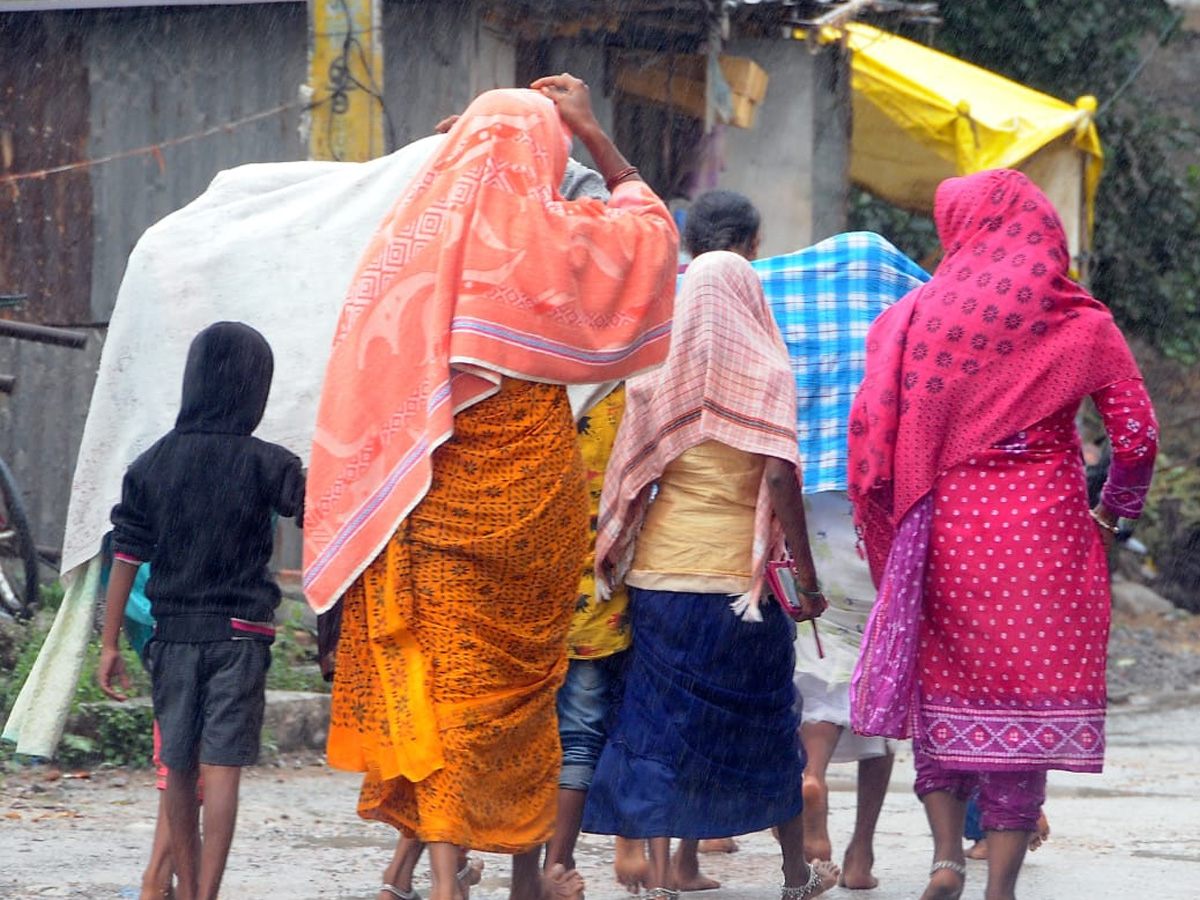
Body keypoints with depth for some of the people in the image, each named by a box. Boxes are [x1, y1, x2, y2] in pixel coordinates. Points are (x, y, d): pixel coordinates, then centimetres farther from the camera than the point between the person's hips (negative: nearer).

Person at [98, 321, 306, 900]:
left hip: (172, 634, 3)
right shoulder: (264, 464, -7)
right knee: (222, 767, -7)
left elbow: (126, 557, 4)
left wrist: (110, 644, 7)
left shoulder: (152, 463, 4)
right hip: (238, 634, -3)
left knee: (179, 770, 12)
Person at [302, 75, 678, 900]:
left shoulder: (408, 235, 3)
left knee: (434, 679, 2)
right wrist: (592, 132, 18)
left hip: (422, 491, 2)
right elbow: (652, 225, 13)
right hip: (524, 491, -2)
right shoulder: (549, 237, -6)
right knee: (522, 675, 10)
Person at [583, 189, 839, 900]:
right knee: (767, 720, 11)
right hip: (742, 568, -2)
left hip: (662, 565, 2)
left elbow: (630, 468, 3)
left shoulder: (656, 361, 2)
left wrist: (617, 553, 13)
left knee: (662, 716, 6)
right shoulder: (763, 368, -8)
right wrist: (807, 576, -9)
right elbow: (778, 476, -14)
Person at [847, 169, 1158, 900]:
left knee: (944, 692, 16)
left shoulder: (913, 317, 2)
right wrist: (1113, 515, 15)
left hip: (947, 530, 1)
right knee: (1027, 706, 4)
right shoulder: (1080, 323, 1)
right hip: (1046, 537, -1)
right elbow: (1137, 435, -2)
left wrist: (884, 536, 5)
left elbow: (870, 423, -5)